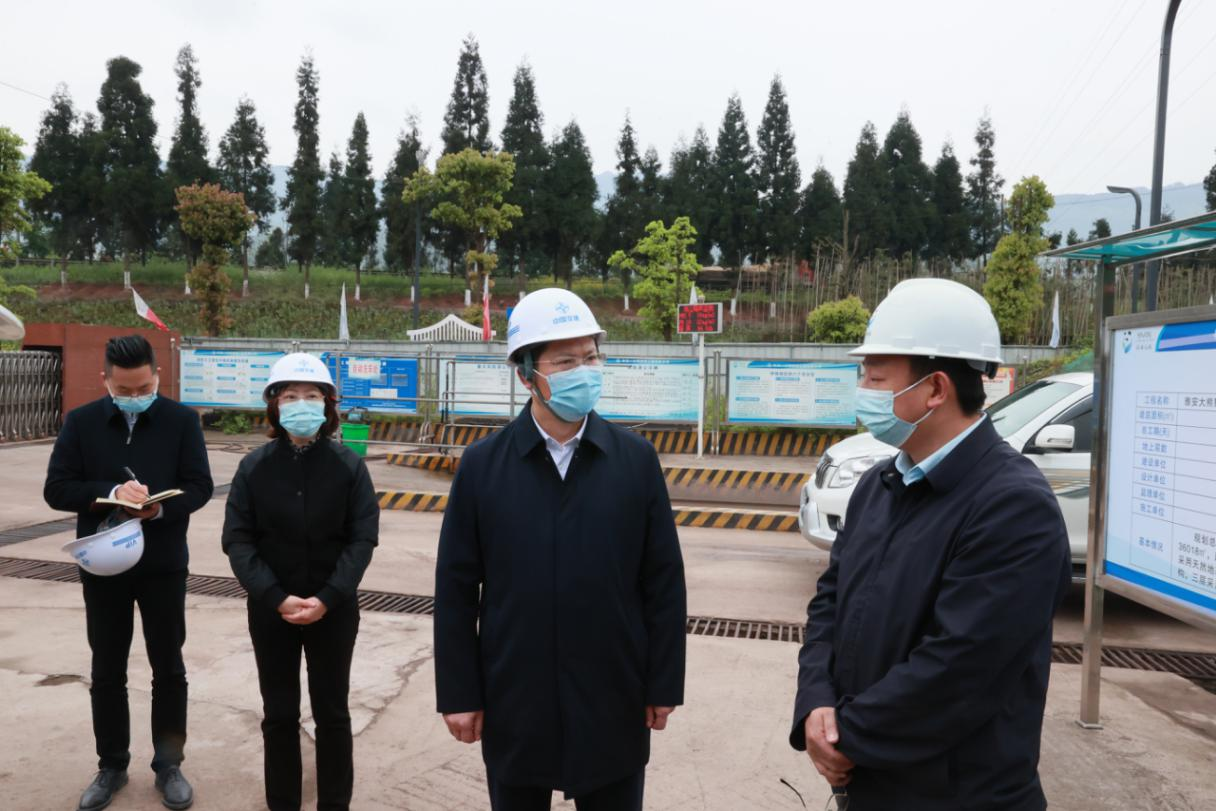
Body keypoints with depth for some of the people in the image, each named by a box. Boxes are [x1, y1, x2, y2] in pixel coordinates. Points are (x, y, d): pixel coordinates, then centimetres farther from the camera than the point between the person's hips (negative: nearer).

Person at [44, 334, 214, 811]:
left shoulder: (182, 420, -4)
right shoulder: (81, 422, -1)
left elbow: (199, 487, -7)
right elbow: (56, 489, -6)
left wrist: (160, 508, -25)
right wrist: (111, 492, -22)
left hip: (163, 565, -1)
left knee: (168, 668, 9)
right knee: (106, 672, 13)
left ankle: (168, 766, 25)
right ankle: (112, 766, 30)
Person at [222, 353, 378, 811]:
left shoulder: (349, 465, -5)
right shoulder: (254, 466, -2)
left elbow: (362, 538, -7)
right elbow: (237, 540, -5)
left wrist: (327, 599, -17)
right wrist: (277, 599, -15)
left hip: (334, 609, -1)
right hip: (271, 609, 1)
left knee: (332, 714, 11)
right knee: (279, 716, 12)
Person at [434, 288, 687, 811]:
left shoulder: (637, 460, -4)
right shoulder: (481, 466, -5)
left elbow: (664, 582, -2)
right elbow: (455, 588, -3)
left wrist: (663, 685, -1)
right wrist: (459, 693, -2)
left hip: (614, 703, 0)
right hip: (512, 704, 0)